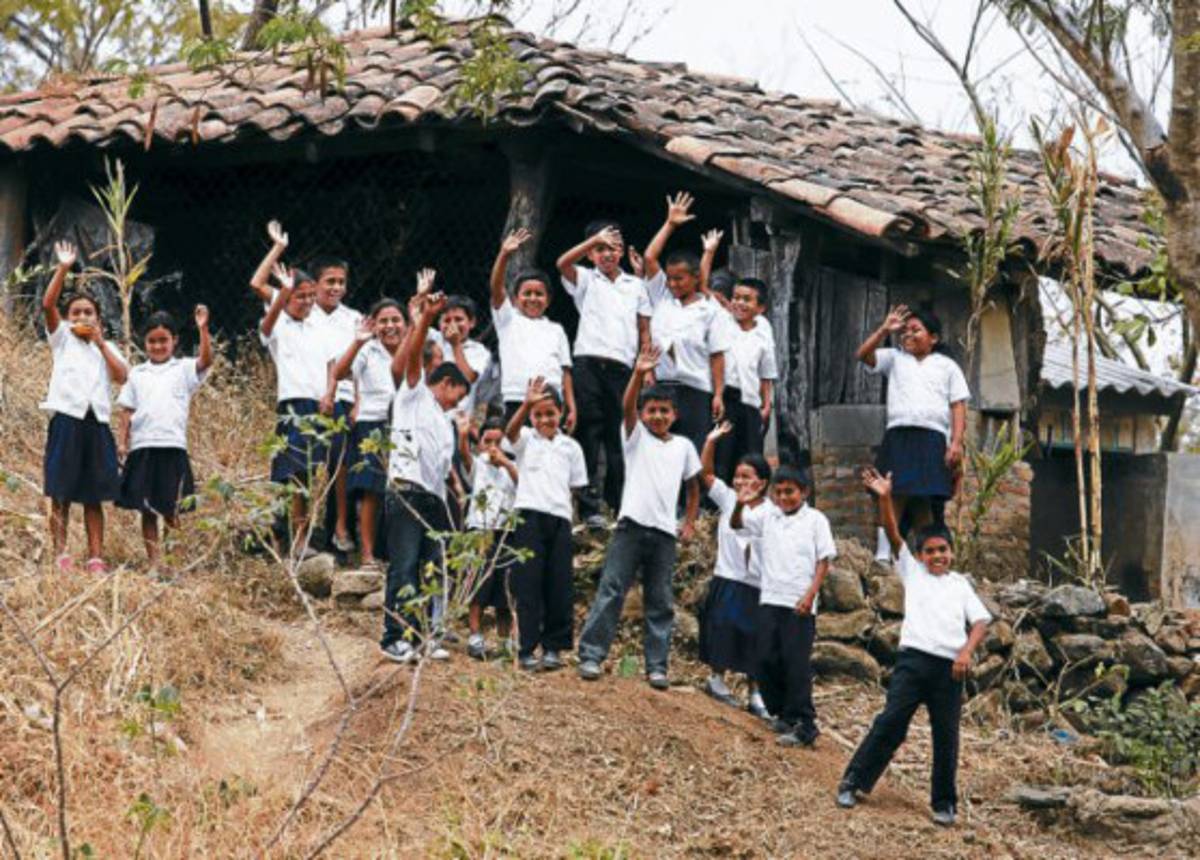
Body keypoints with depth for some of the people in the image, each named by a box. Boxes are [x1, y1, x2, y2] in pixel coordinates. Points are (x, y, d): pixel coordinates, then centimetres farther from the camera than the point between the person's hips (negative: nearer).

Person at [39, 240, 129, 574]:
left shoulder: (106, 347, 17)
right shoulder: (61, 339, 9)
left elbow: (121, 376, -1)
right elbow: (47, 305, -7)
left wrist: (100, 341, 0)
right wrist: (63, 268, -13)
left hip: (96, 422, 3)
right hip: (67, 419, -3)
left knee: (94, 496, 4)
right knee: (61, 493, -3)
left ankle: (96, 557, 4)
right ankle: (61, 554, -2)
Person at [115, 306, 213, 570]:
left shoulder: (183, 370, 7)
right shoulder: (137, 374, 14)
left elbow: (206, 360, -12)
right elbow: (126, 410, 12)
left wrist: (203, 329, -22)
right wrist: (122, 441, 2)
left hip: (172, 446, -3)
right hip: (141, 448, 3)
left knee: (172, 511, -3)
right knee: (147, 510, 5)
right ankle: (153, 563, 9)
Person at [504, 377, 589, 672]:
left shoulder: (570, 447, 15)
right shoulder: (525, 440, 6)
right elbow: (510, 430, -18)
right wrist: (526, 404, -35)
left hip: (560, 518, 3)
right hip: (529, 515, -3)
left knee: (560, 586, 2)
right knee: (528, 584, -5)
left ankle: (553, 647, 10)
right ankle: (527, 650, -4)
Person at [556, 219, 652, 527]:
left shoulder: (636, 285, 17)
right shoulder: (585, 280, 11)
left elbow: (644, 331, 16)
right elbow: (562, 264, -10)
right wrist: (595, 239, -15)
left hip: (622, 366, 2)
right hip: (588, 363, -2)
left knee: (619, 437, 3)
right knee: (590, 433, -6)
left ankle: (618, 503, 9)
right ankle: (589, 506, -7)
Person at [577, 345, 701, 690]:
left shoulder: (683, 446, 12)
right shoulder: (636, 435, 5)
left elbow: (693, 485, 24)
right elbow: (627, 405, -13)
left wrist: (689, 522, 16)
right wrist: (639, 373, -29)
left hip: (665, 531, 3)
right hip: (632, 524, -3)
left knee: (660, 601, 4)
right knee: (611, 589, -7)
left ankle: (657, 666, 7)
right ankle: (591, 655, -6)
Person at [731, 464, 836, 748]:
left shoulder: (815, 520, 0)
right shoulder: (767, 514, 9)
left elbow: (823, 561, -1)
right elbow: (736, 524, 2)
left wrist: (810, 595, -11)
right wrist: (740, 505, -19)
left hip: (800, 604, -4)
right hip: (770, 599, 4)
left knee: (796, 663, -7)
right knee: (765, 659, 5)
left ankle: (804, 726, -4)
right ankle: (782, 712, 21)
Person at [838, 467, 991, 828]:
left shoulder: (960, 584, 17)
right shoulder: (912, 571, 14)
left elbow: (981, 620, 8)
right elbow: (894, 535, 1)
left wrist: (967, 651, -10)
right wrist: (885, 499, -12)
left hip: (949, 666, 1)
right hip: (913, 659, -1)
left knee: (946, 736, 5)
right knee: (890, 723, -7)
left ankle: (944, 803, 15)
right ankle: (854, 781, 3)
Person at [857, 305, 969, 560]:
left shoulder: (947, 366, 16)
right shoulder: (895, 359, 19)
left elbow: (958, 406, 8)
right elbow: (863, 355, 5)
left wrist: (956, 443, -3)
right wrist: (885, 329, -2)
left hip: (932, 438, 0)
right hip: (898, 435, 0)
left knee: (926, 506, 0)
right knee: (894, 498, -12)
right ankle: (883, 556, -16)